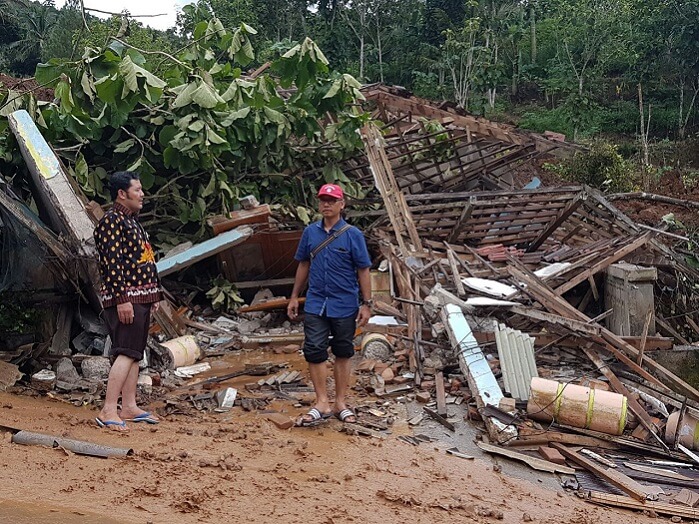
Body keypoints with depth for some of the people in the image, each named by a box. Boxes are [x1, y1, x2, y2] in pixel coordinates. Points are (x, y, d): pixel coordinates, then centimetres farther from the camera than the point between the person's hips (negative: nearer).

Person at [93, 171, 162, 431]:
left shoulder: (132, 220, 19)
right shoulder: (111, 221, -12)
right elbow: (112, 263, -19)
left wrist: (154, 294, 22)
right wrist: (122, 298, -23)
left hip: (141, 298, 10)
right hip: (125, 298, -10)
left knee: (135, 353, 11)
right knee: (126, 354, -14)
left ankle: (129, 407, 17)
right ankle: (108, 412, -13)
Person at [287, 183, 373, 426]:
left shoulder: (353, 235, -6)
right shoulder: (310, 232, 4)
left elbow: (363, 271, -3)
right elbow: (303, 265, 13)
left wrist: (366, 303, -7)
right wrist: (294, 297, 13)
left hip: (345, 307, -2)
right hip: (315, 304, 2)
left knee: (343, 353, 9)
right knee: (314, 351, -5)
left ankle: (341, 403, 20)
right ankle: (322, 404, 3)